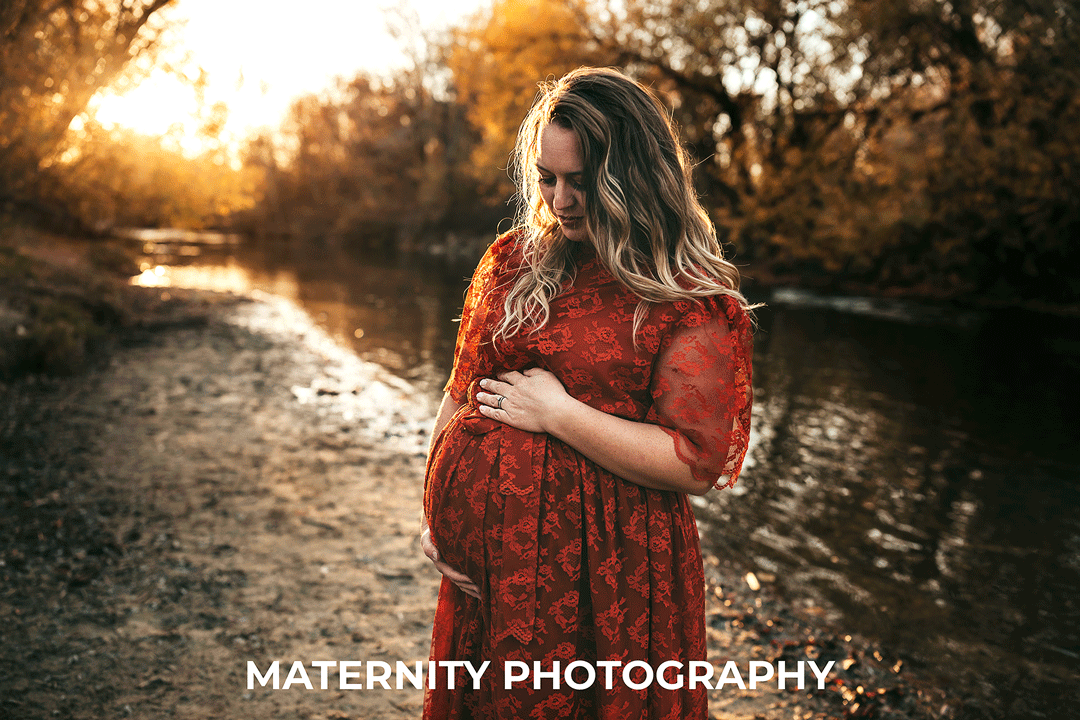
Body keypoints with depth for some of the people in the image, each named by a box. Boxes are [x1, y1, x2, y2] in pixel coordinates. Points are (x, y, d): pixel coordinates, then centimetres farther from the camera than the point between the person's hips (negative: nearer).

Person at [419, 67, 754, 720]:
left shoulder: (696, 301, -12)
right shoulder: (512, 260, 5)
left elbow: (696, 463, -16)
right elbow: (462, 392, 11)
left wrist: (555, 412, -16)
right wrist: (437, 510, 4)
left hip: (603, 582, -5)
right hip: (488, 568, 5)